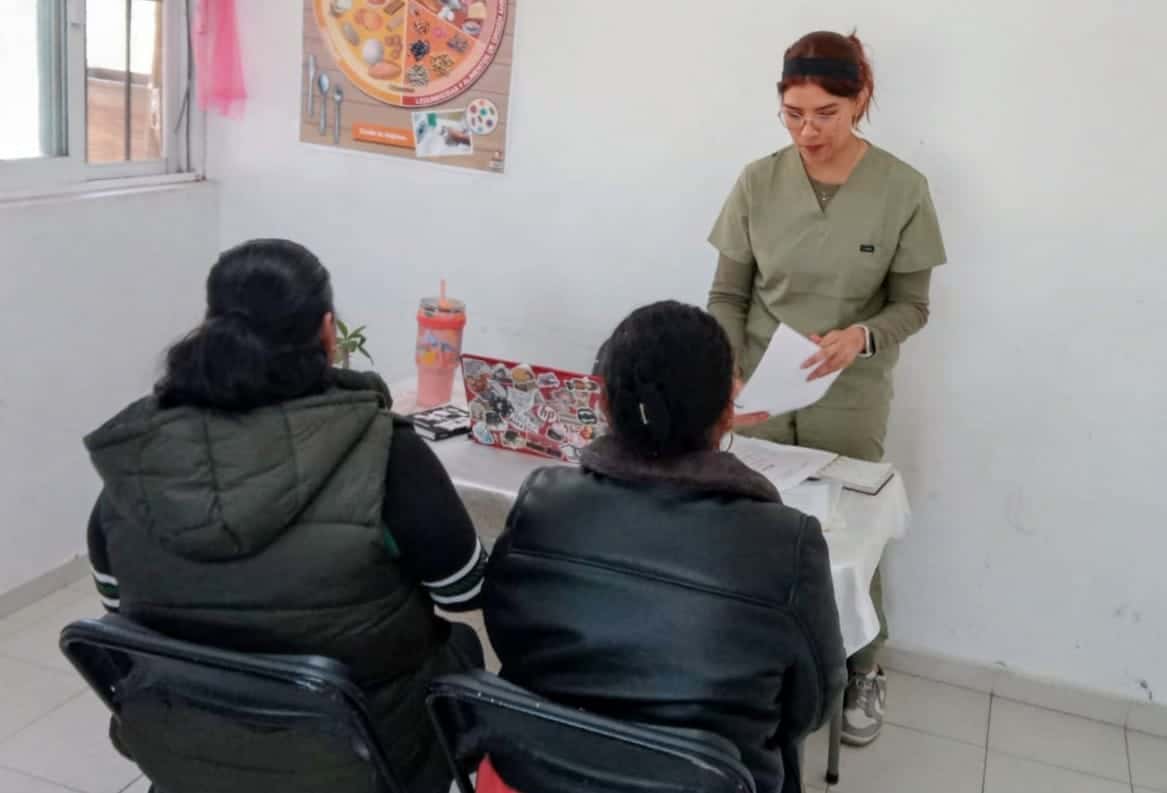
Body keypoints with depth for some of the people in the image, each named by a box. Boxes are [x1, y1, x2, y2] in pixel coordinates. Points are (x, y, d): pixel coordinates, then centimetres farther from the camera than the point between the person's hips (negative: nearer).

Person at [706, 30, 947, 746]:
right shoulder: (759, 182, -8)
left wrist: (861, 336, -25)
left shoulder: (903, 190, -12)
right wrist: (729, 377, -19)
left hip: (849, 404, -1)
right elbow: (727, 297, -3)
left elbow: (912, 306, -4)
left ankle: (865, 670, 35)